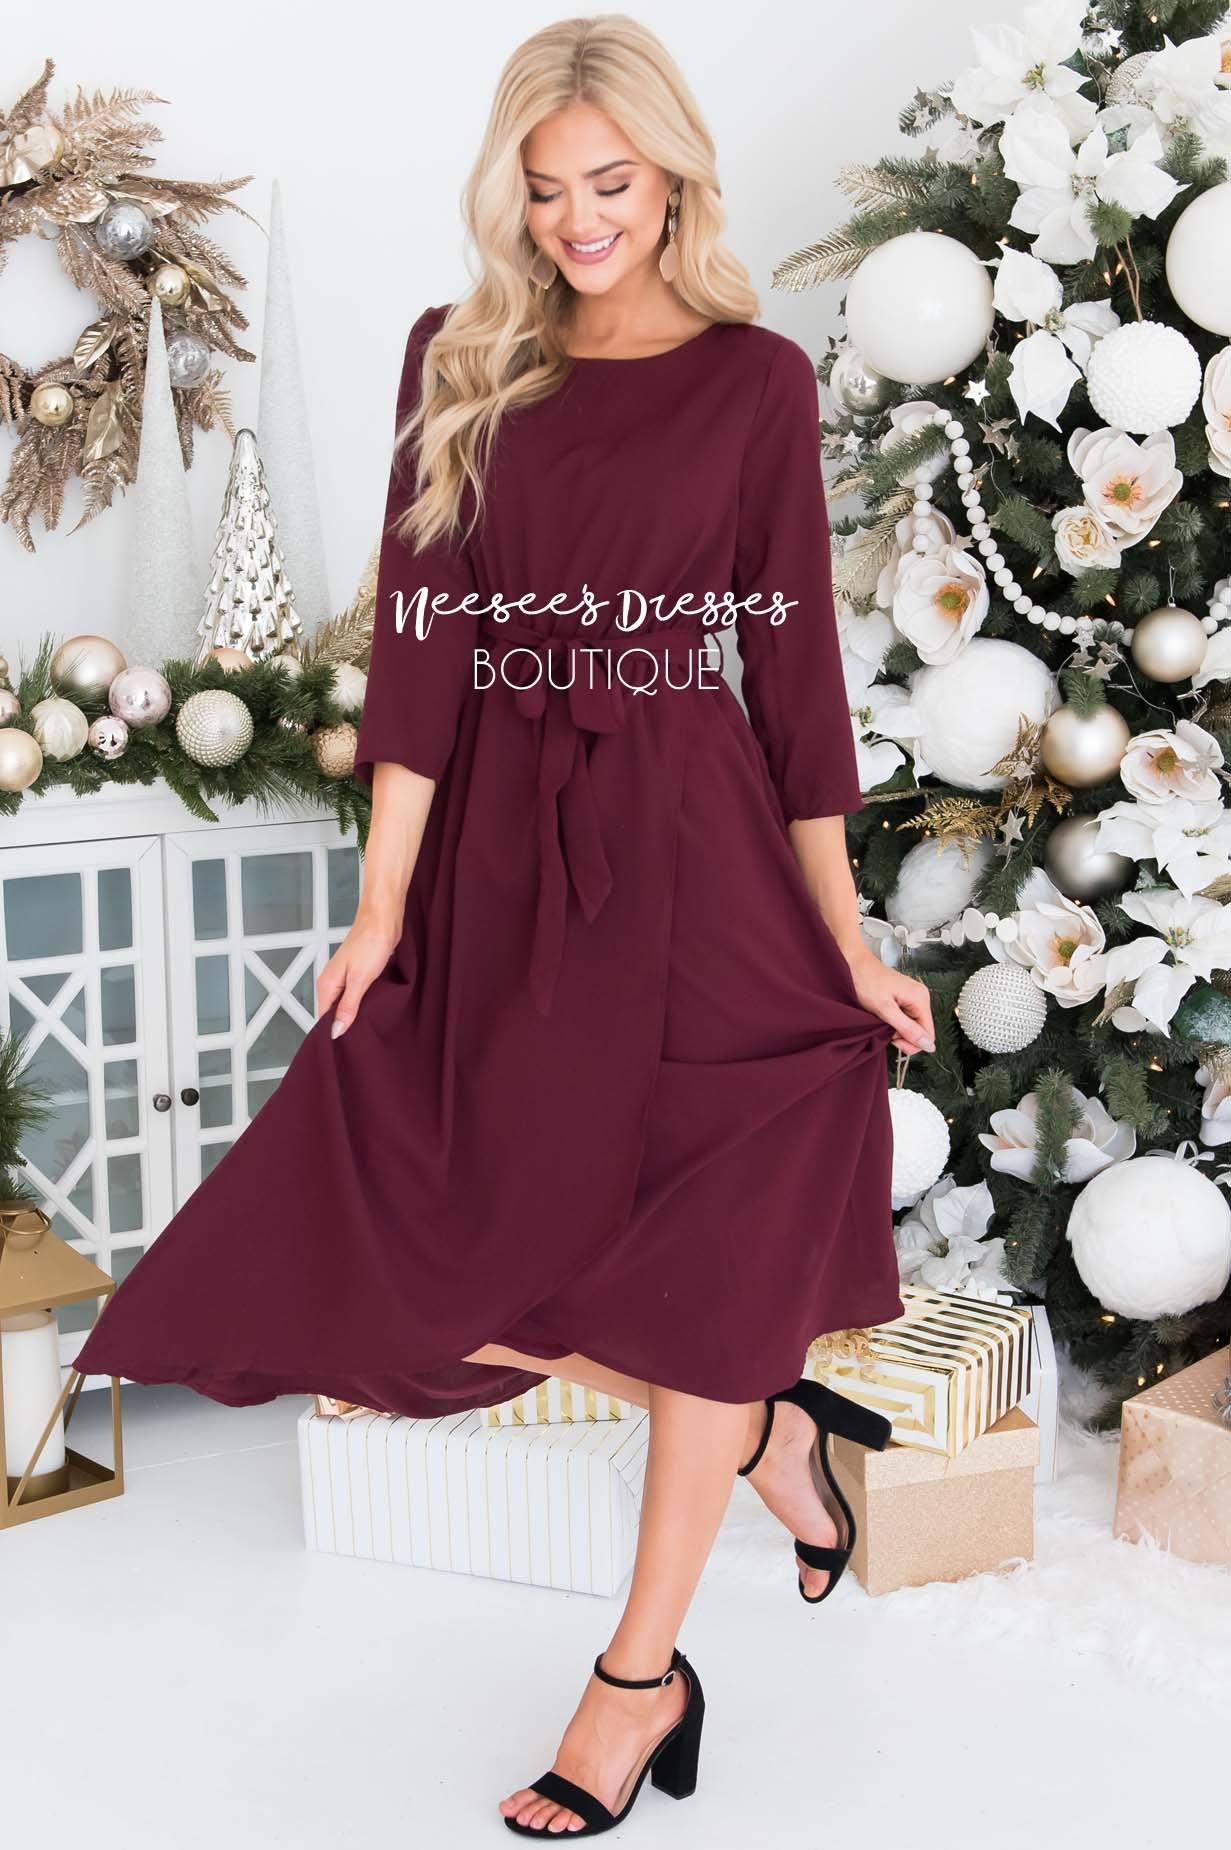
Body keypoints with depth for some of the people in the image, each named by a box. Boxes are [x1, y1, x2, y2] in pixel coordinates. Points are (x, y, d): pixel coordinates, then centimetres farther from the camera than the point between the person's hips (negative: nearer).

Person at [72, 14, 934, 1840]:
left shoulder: (755, 381, 2)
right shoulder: (458, 362, 7)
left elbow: (794, 663, 2)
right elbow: (422, 640, 1)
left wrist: (845, 940, 1)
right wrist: (384, 904, -5)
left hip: (692, 857, -2)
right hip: (499, 857, 3)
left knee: (702, 1250, 0)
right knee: (401, 1235, -5)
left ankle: (642, 1673, 16)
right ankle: (763, 1422, 17)